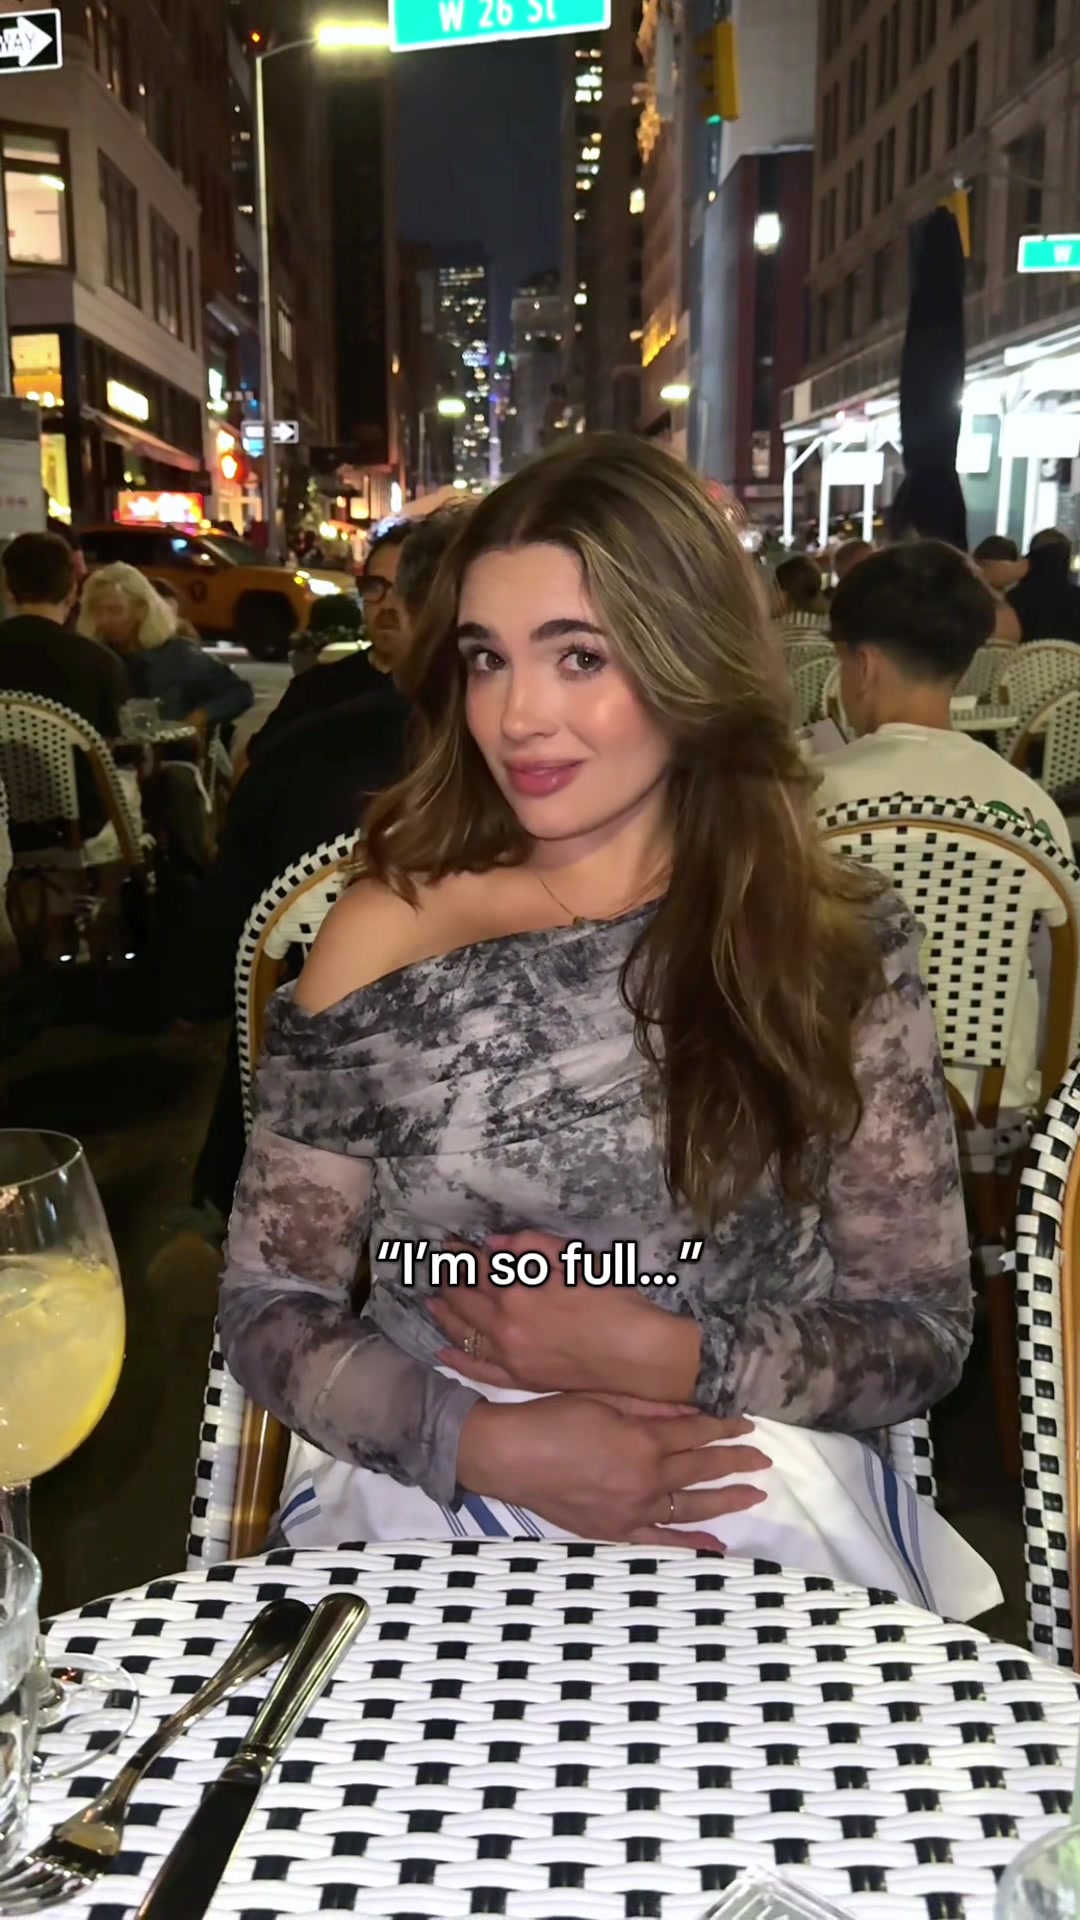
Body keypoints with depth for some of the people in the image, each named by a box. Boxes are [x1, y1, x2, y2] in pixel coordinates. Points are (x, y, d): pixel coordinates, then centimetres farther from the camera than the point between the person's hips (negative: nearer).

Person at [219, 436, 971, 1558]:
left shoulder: (837, 942, -4)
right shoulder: (386, 937, -5)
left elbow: (923, 1330, -1)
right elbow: (265, 1308, -2)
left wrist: (663, 1357, -16)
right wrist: (487, 1443, -18)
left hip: (748, 1508, 1)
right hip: (425, 1495, 0)